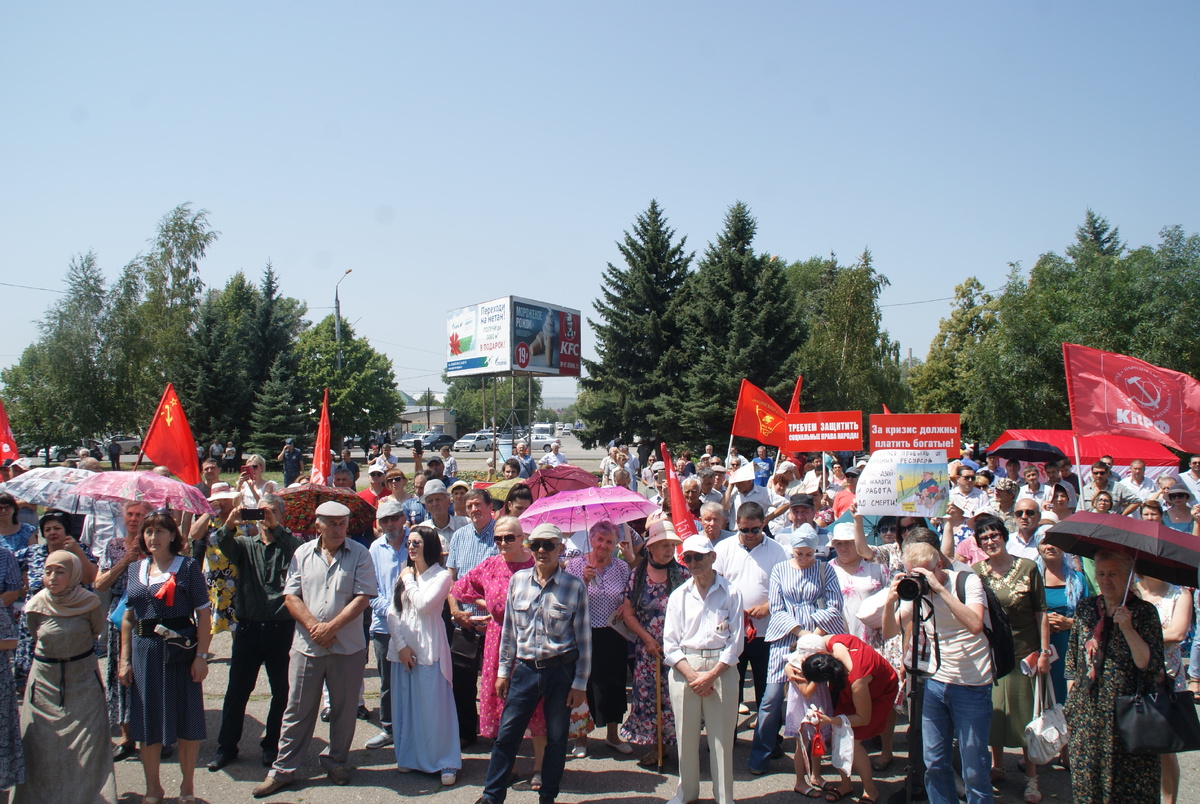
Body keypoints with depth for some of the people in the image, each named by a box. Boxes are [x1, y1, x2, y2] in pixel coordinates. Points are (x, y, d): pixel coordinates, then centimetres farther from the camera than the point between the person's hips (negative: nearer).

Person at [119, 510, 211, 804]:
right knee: (147, 723, 10)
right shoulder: (134, 570, 10)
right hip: (144, 650, 4)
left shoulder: (188, 567, -3)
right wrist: (125, 659, 8)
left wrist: (201, 656, -11)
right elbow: (128, 617, 13)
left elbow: (203, 614, -6)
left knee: (186, 721, 4)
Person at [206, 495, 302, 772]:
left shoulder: (289, 544, 3)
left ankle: (272, 746, 21)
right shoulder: (245, 545, 10)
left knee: (282, 692, 6)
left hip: (281, 629, -2)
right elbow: (224, 544, -9)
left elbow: (298, 547, -19)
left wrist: (275, 526, -29)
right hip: (249, 626, 2)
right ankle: (226, 746, 21)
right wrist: (229, 524, -29)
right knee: (237, 690, 7)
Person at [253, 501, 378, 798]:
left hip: (348, 647, -1)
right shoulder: (303, 554, 4)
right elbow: (291, 597, 1)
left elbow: (362, 597, -9)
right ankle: (283, 769, 20)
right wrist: (313, 626, -12)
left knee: (344, 709, 11)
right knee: (298, 710, 8)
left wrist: (331, 626, -16)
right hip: (307, 645, 1)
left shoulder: (360, 555, -3)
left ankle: (335, 760, 30)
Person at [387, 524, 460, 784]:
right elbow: (392, 612, 7)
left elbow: (423, 605, -18)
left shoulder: (441, 576, -4)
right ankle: (410, 757, 23)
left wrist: (410, 580, -4)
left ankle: (446, 762, 6)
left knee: (433, 706, -3)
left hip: (429, 648, -5)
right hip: (402, 647, 5)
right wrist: (400, 645, -5)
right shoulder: (402, 575, 13)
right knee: (405, 703, 10)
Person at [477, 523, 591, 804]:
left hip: (561, 671, -2)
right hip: (525, 668, 2)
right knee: (506, 735, 6)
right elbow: (509, 630, 9)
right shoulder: (518, 580, 1)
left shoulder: (575, 587, -7)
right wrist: (503, 670, 9)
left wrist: (580, 682, -4)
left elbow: (584, 638, -4)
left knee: (556, 738, 11)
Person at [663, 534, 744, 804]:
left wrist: (711, 675, -9)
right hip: (684, 669, 2)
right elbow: (670, 643, 4)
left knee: (722, 736, 1)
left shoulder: (730, 593, 0)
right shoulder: (678, 596, 7)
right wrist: (692, 675, -8)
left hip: (721, 669, -2)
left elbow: (736, 640, -2)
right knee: (686, 735, 6)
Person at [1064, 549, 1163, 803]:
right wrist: (1070, 702, 12)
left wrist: (1127, 628, -25)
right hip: (1087, 713, 4)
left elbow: (1151, 665, -16)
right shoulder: (1086, 607, 5)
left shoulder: (1144, 612, -7)